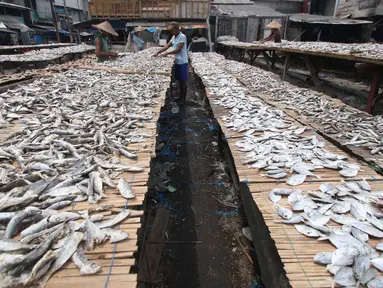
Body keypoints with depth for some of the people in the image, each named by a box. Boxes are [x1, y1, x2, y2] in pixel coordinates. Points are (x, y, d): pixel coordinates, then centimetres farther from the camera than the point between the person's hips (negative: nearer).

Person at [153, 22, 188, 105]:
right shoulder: (173, 37, 11)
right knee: (179, 80, 13)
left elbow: (178, 50, -19)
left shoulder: (182, 37, -14)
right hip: (177, 62, 8)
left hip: (183, 62, -8)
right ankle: (180, 96, 23)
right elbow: (167, 46, 11)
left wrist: (167, 53, -18)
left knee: (183, 80, 0)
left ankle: (183, 98, 7)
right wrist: (158, 52, 2)